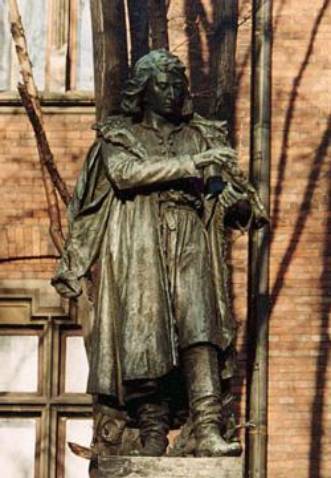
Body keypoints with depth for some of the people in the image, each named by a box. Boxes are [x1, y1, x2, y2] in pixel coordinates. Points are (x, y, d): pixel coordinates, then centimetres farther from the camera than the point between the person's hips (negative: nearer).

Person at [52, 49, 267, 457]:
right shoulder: (118, 135, 12)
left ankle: (207, 431, -26)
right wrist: (188, 165, -13)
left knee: (199, 329, -16)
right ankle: (153, 435, -5)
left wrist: (237, 200, -10)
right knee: (144, 338, -9)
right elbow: (124, 173, -8)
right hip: (139, 252, -1)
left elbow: (222, 188, 15)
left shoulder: (201, 137, 21)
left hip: (191, 248, 1)